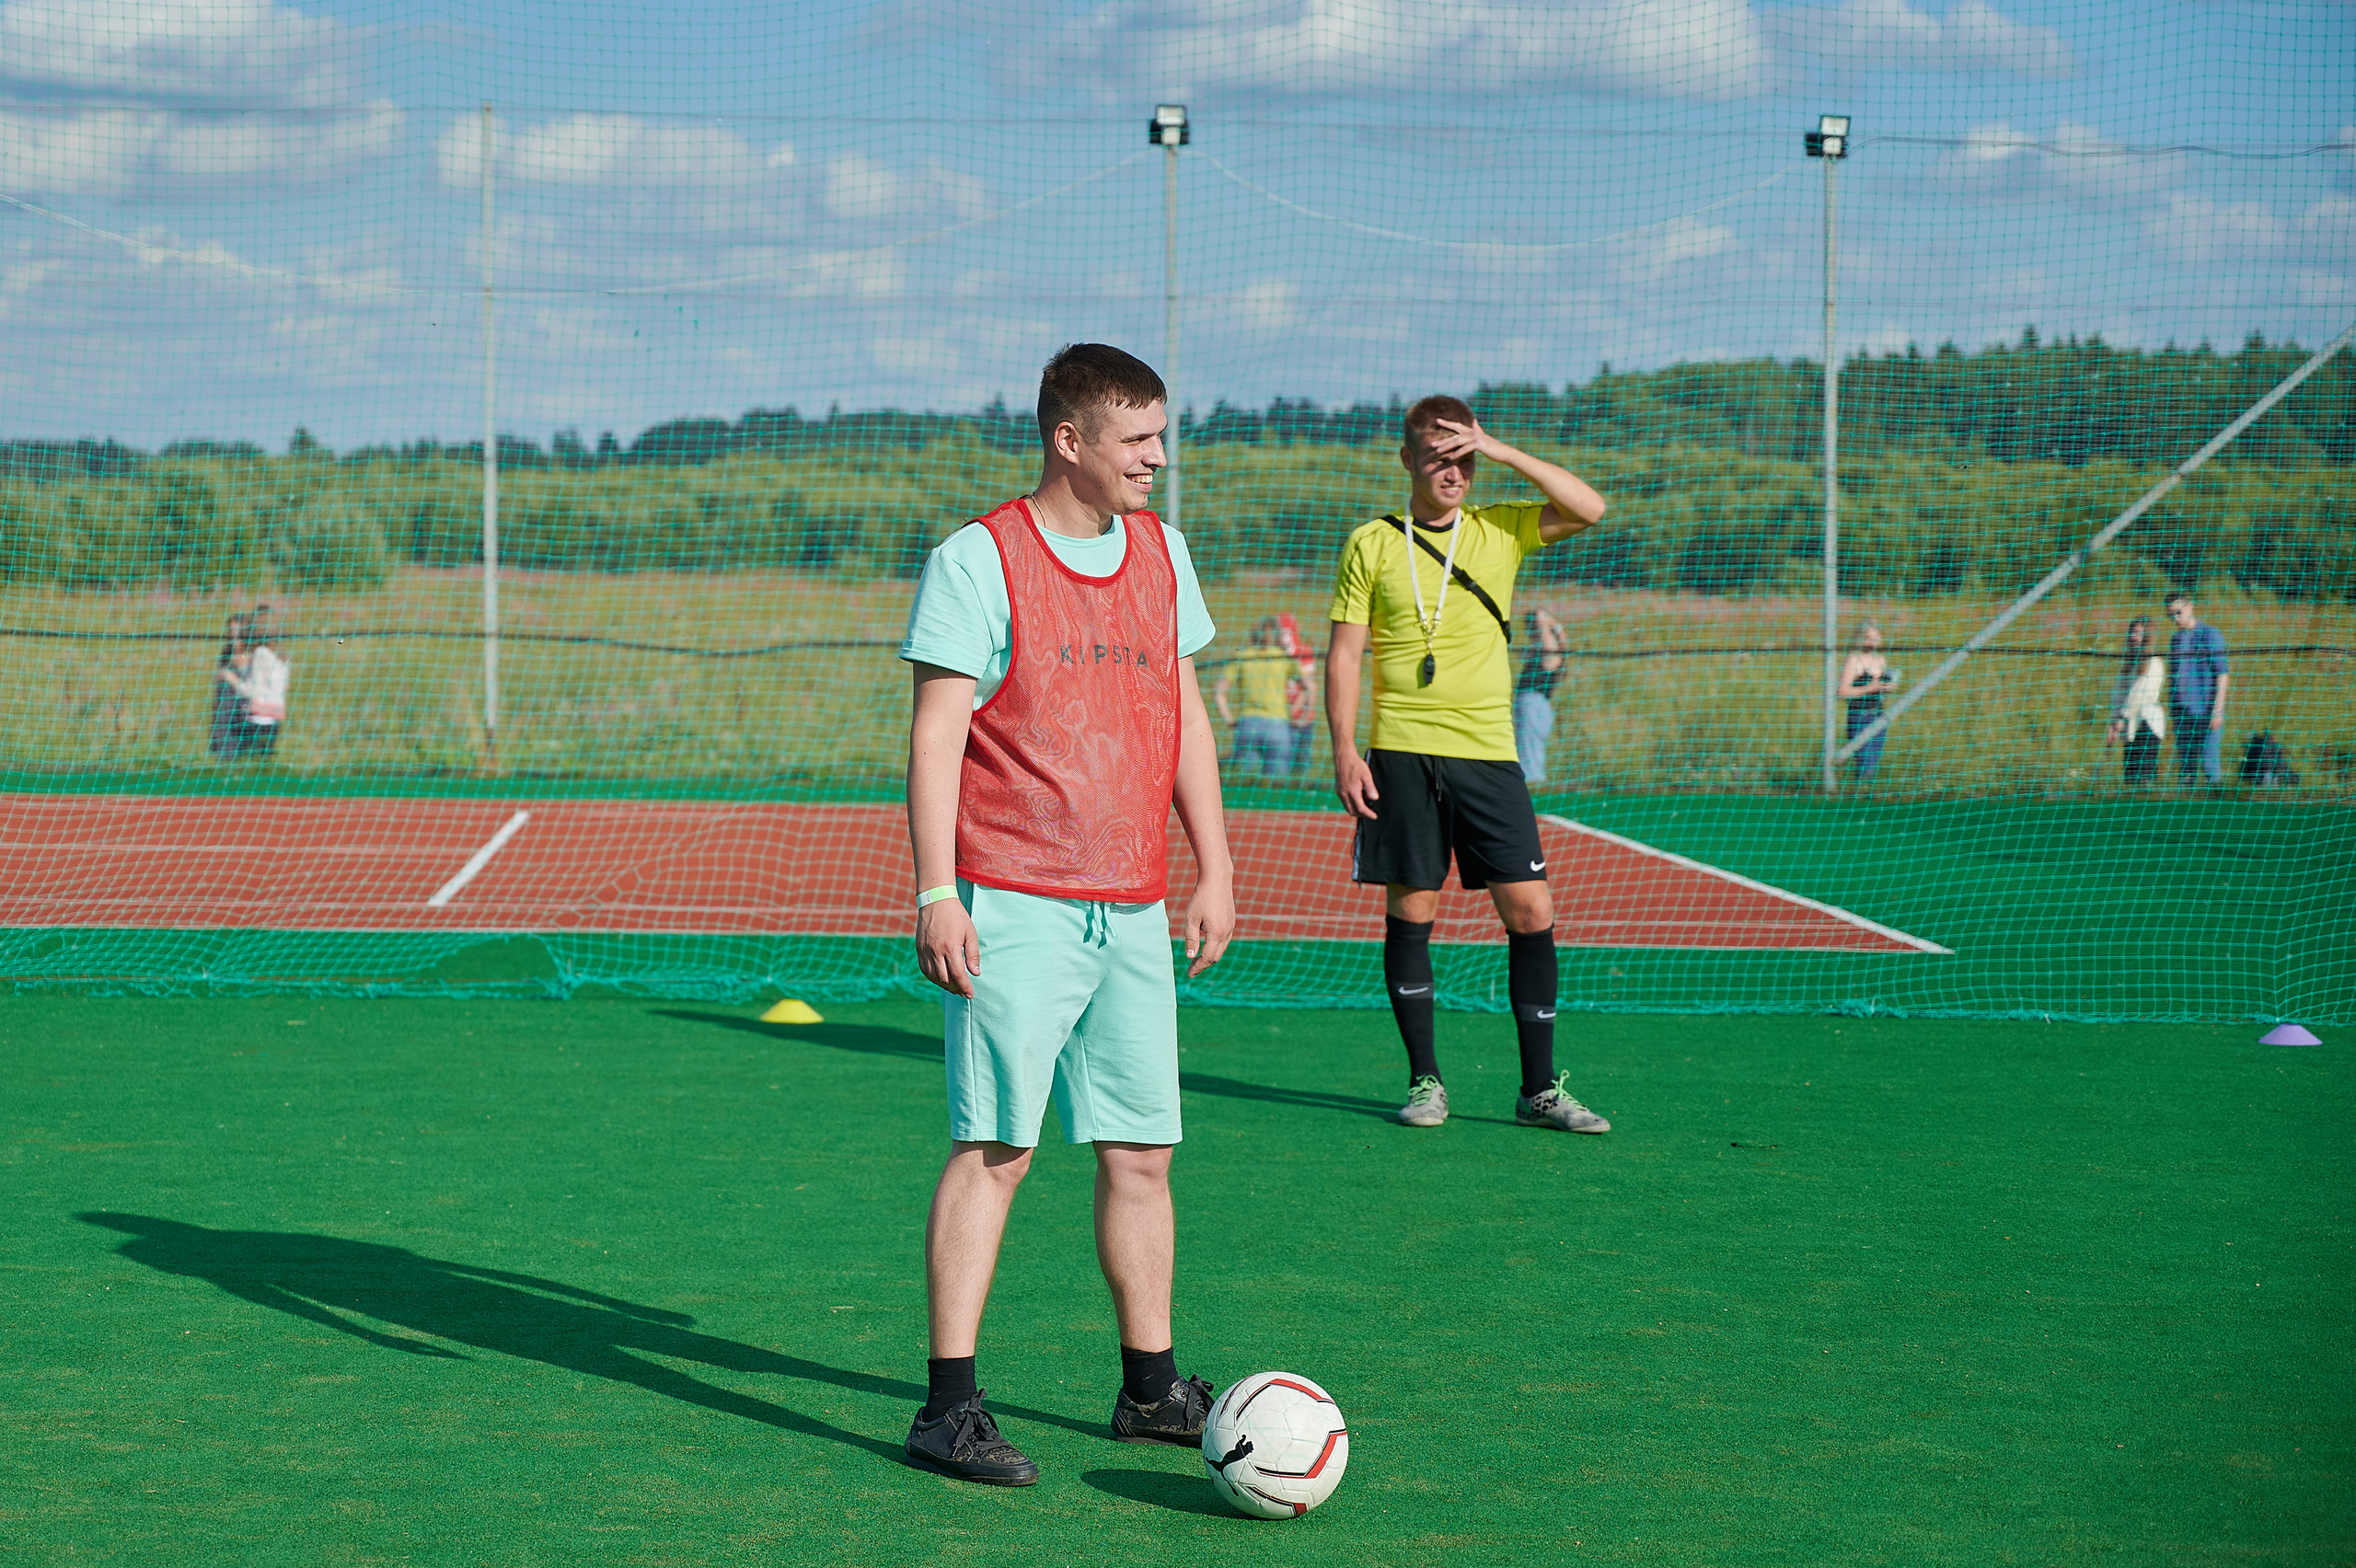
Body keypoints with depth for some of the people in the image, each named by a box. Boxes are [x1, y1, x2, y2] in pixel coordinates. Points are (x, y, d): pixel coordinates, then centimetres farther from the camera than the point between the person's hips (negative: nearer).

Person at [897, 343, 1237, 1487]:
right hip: (1013, 908, -6)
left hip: (1133, 915, 6)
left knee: (1142, 1152, 9)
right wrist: (936, 893, -15)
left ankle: (1150, 1389, 20)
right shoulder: (978, 561, -6)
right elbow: (936, 734, -9)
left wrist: (1214, 870, 15)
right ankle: (950, 1408, -6)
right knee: (993, 1147, -8)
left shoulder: (1160, 553, 14)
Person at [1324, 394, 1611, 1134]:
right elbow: (1344, 653, 4)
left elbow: (1588, 509, -4)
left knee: (1530, 910, -4)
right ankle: (1425, 1080, 12)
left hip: (1489, 752, 1)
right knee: (1410, 911, 1)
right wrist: (1344, 748, -6)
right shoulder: (1372, 544, 5)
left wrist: (1502, 451, -9)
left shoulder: (1501, 531, 9)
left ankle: (1541, 1088, 3)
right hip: (1402, 753, -1)